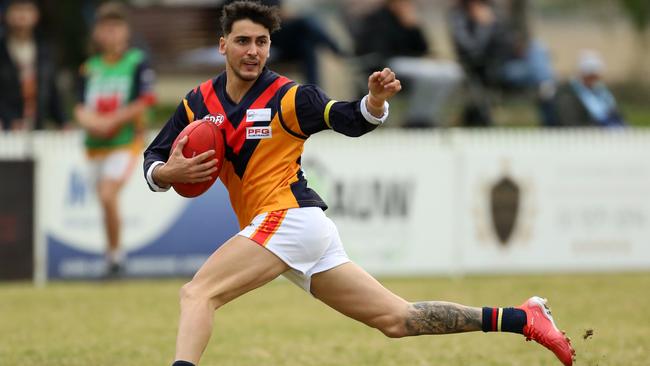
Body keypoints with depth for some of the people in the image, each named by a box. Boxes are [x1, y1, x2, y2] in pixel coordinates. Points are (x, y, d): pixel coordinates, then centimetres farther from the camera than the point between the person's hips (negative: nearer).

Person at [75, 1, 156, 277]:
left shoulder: (137, 63, -4)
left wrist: (110, 121, -15)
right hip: (96, 145, 5)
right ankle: (113, 254, 27)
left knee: (107, 195, -21)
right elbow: (81, 109, 8)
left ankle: (114, 253, -10)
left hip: (125, 142, -5)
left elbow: (142, 104, -10)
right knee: (105, 197, 11)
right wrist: (91, 121, -15)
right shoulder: (90, 68, 10)